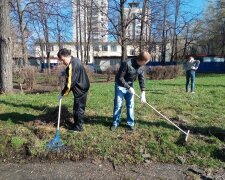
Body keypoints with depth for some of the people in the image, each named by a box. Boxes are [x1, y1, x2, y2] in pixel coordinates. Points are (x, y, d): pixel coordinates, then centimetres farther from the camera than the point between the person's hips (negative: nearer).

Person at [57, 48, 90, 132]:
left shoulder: (72, 65, -25)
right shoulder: (74, 60, 7)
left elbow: (70, 82, -25)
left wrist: (63, 93, -16)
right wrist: (66, 72, 6)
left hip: (80, 89, -10)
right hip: (82, 87, 10)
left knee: (78, 108, 1)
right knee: (77, 107, 18)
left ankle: (78, 127, 13)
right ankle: (77, 124, 31)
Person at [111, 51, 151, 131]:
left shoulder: (141, 67, -8)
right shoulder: (127, 64, -29)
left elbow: (142, 79, -2)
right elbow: (120, 78, -24)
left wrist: (143, 93, -10)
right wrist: (129, 88, -23)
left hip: (130, 86, 5)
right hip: (120, 85, -5)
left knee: (130, 105, 5)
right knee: (118, 105, 0)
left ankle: (130, 123, 18)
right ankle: (115, 123, 15)